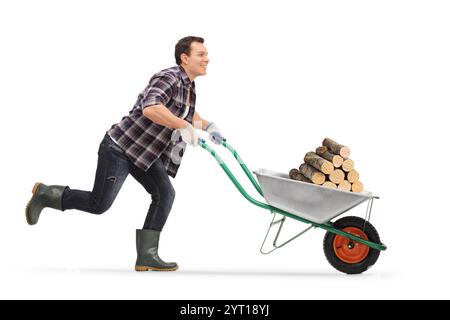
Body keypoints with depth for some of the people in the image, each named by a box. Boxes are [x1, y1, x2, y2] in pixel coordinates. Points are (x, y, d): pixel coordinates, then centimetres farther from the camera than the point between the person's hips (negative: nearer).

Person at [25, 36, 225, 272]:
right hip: (120, 146, -9)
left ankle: (146, 256, -2)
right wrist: (184, 126, -43)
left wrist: (208, 125, 14)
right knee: (99, 204, -6)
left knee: (165, 194, -5)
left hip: (145, 153, 9)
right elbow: (150, 108, -41)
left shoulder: (189, 86, 8)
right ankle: (44, 194, 16)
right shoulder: (168, 78, -21)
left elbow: (187, 112, 30)